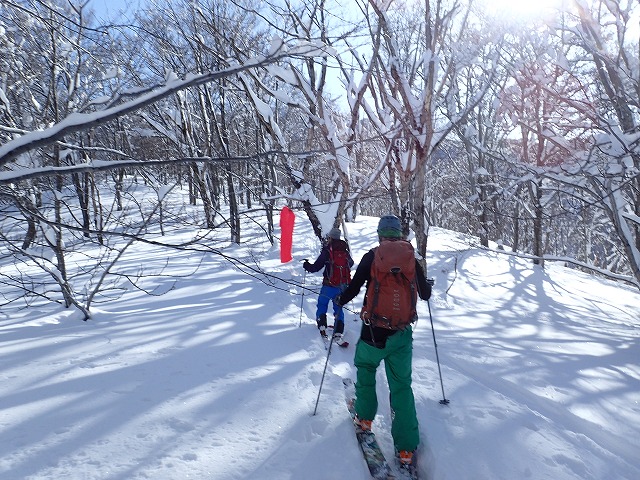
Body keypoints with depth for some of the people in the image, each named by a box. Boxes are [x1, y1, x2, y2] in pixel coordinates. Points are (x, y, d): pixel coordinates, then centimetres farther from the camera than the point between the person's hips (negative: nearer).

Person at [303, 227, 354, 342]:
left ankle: (322, 326, 8)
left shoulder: (327, 251, -13)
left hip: (330, 285, -4)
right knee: (338, 308, 14)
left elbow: (316, 267, -11)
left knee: (322, 304, 18)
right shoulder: (345, 251, 2)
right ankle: (338, 333, 6)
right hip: (343, 285, 4)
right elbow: (350, 263, 21)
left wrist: (306, 265, 9)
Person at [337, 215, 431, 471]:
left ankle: (365, 417, 33)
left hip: (374, 331, -2)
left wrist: (340, 299, 14)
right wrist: (428, 284, 32)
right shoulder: (411, 258, 1)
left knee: (365, 366, 26)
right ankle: (406, 449, 9)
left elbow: (353, 288, -7)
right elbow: (425, 294, 9)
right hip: (402, 334, 2)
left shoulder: (372, 256, -7)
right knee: (402, 386, 9)